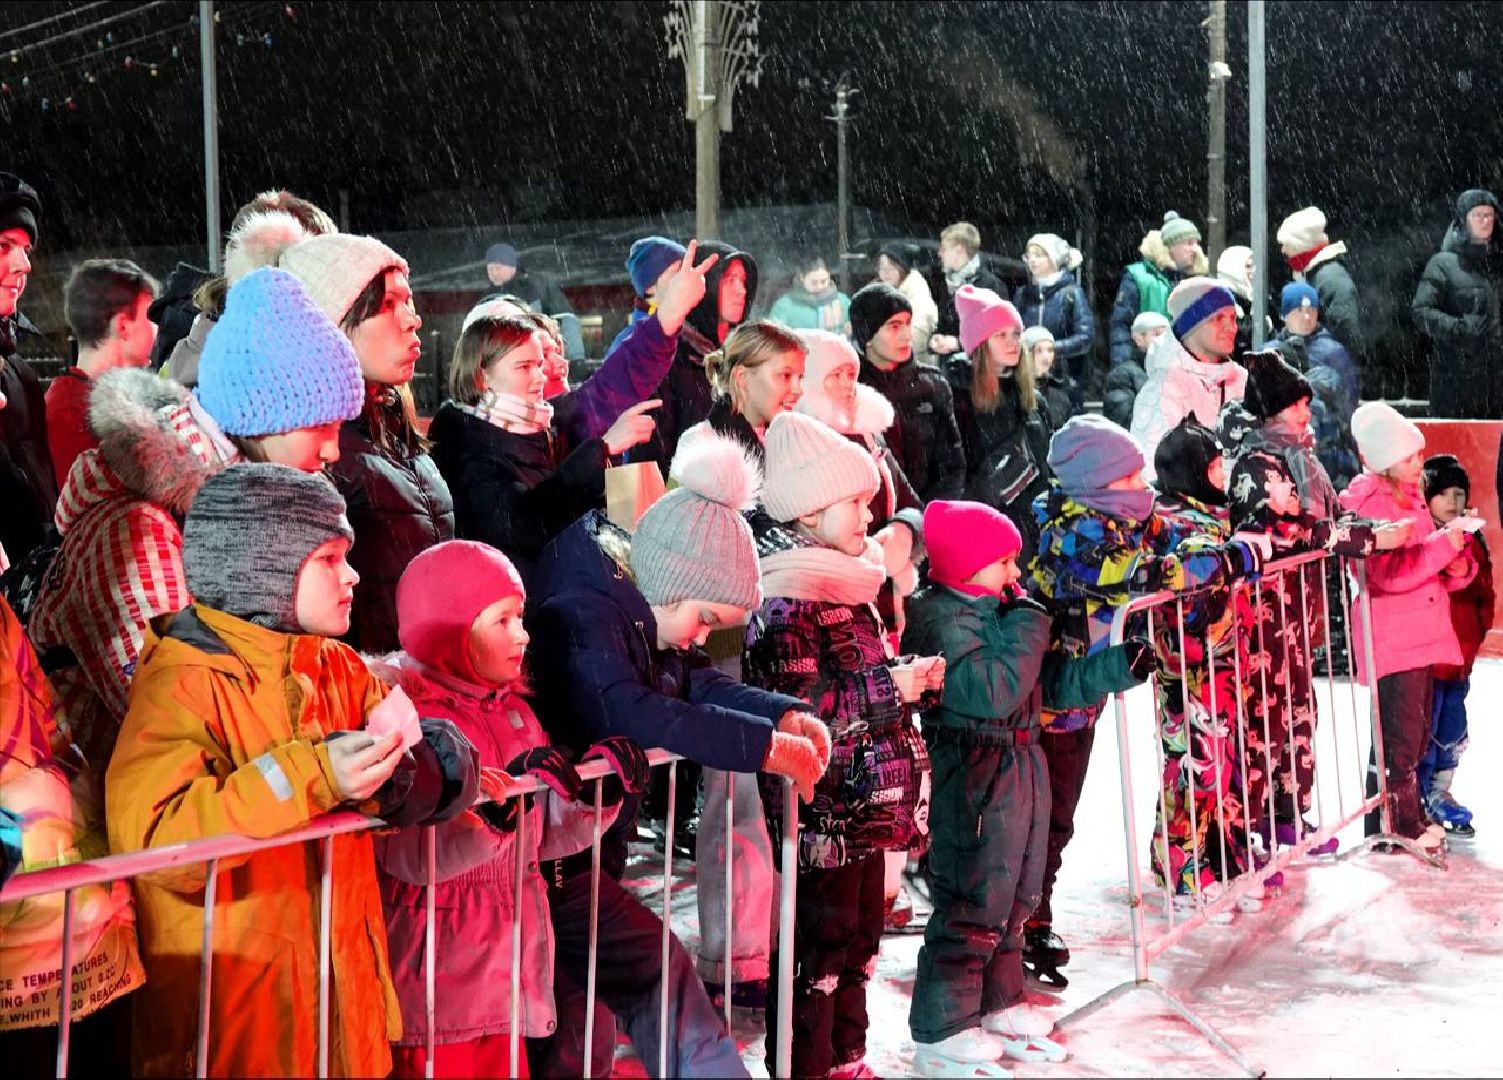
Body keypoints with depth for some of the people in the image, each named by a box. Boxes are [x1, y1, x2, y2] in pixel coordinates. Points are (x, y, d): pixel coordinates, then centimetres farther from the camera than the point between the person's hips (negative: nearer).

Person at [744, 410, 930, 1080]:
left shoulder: (847, 584, 13)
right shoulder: (786, 602, -18)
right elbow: (796, 708, -24)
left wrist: (909, 678, 10)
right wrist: (890, 686, -18)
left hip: (866, 800, 10)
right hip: (820, 813, -10)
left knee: (859, 937, 18)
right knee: (819, 946, -1)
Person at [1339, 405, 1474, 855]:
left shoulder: (1411, 496, 17)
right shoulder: (1365, 504, -12)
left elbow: (1429, 561, 25)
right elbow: (1389, 573, -22)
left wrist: (1459, 566, 3)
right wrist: (1443, 544, -22)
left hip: (1422, 632, 9)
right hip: (1390, 640, -9)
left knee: (1417, 731, 15)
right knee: (1400, 736, -6)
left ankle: (1410, 816, 26)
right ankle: (1402, 826, 2)